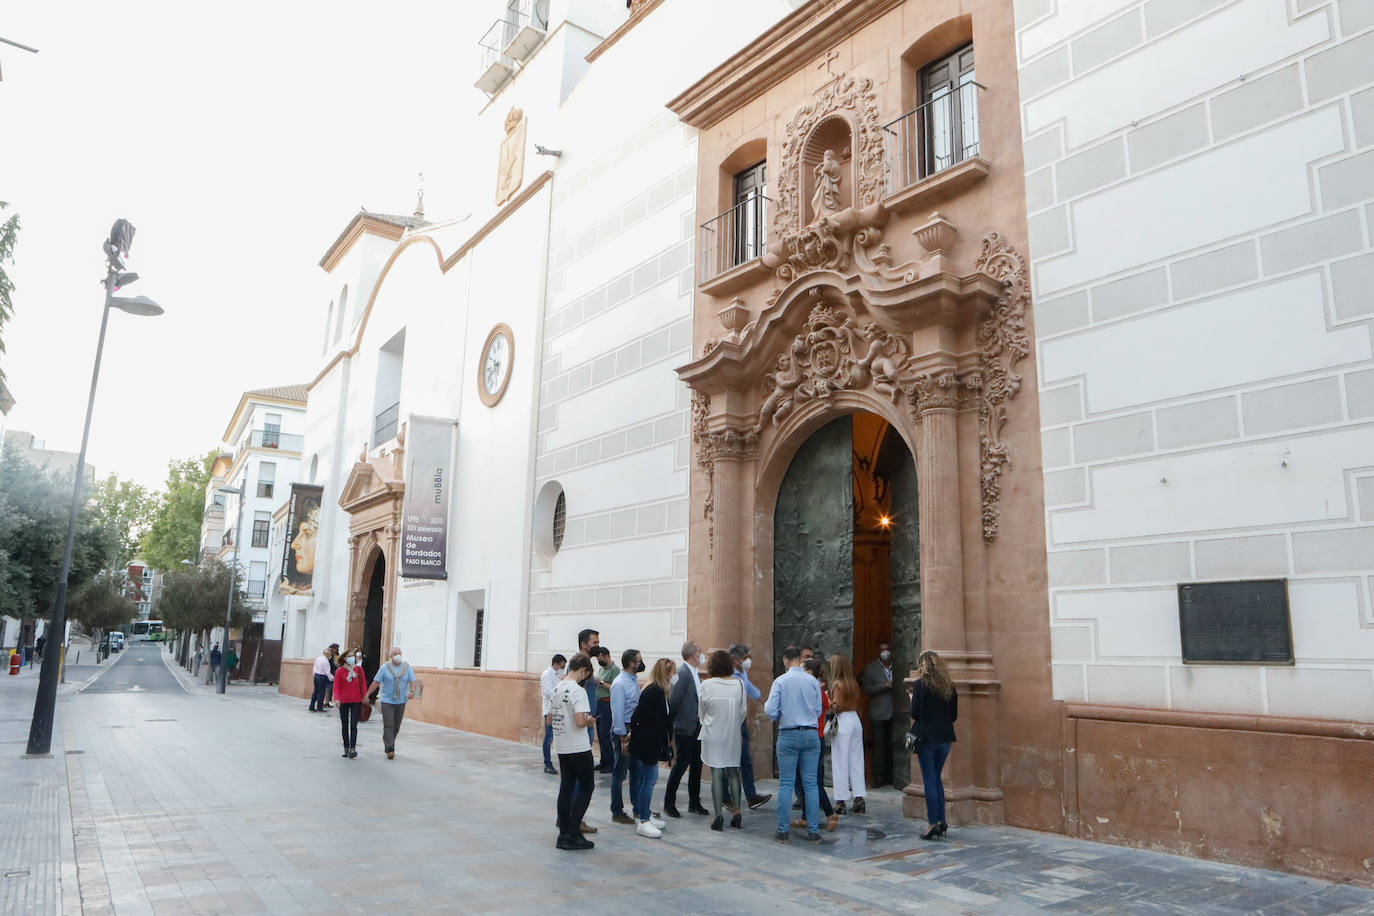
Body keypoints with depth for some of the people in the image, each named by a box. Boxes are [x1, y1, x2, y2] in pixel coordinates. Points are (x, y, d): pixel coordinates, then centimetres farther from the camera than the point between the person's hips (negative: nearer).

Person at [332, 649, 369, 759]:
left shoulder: (359, 669, 3)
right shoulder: (340, 671, -4)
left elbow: (363, 684, 6)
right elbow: (336, 686, -7)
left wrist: (365, 696, 0)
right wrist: (336, 698, -21)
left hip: (356, 701, 0)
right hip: (343, 702, 0)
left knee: (353, 725, -8)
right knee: (345, 726, 10)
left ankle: (353, 748, -6)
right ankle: (346, 748, 20)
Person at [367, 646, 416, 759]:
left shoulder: (407, 667, 2)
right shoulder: (385, 667, -2)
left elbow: (412, 681, -3)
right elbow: (376, 682, 0)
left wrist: (412, 691, -22)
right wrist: (367, 695, -3)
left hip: (401, 701, 3)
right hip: (387, 700, -3)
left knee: (396, 727, 10)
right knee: (388, 725, -11)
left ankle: (389, 745, 27)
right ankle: (389, 750, -13)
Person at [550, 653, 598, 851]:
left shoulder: (557, 689, 7)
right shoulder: (578, 691, -18)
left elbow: (551, 717, 15)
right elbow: (580, 721, -25)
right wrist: (590, 720, -6)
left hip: (561, 747, 7)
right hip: (578, 748, -7)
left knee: (566, 787, 11)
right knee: (586, 786, 4)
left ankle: (564, 834, 14)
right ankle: (573, 834, 1)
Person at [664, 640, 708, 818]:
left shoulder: (694, 674, 12)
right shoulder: (682, 674, -17)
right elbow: (674, 701, -18)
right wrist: (672, 721, -12)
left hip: (697, 728, 9)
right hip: (685, 729, -9)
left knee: (696, 765, 13)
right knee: (681, 765, -1)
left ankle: (694, 803, 23)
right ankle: (669, 804, 10)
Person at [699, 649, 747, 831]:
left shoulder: (707, 685, -11)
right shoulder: (739, 684, -3)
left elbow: (702, 708, 3)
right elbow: (743, 711, 4)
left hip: (713, 735, -2)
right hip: (733, 734, 3)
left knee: (716, 775, 2)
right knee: (734, 774, 11)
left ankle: (718, 816, 3)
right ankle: (737, 813, 13)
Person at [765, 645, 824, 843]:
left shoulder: (780, 681, -6)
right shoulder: (813, 681, 0)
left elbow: (771, 711, -9)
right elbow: (818, 710, 7)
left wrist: (766, 703, 13)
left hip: (788, 735, -2)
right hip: (811, 734, 2)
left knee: (785, 783, 4)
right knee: (810, 783, 6)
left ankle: (783, 830, 7)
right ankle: (813, 830, 8)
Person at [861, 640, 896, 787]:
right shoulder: (870, 668, 5)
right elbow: (865, 688, -3)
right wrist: (884, 685, -13)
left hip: (894, 713, 2)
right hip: (878, 713, -2)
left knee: (891, 746, 1)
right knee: (879, 745, -3)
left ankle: (890, 776, 11)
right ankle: (878, 777, 3)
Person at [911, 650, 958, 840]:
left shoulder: (920, 684, -9)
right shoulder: (949, 686, 6)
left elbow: (914, 715, -12)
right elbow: (954, 716, 8)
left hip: (926, 737, -5)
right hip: (945, 738, 5)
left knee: (929, 780, 1)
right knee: (936, 778, 17)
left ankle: (933, 823, 1)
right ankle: (941, 821, 16)